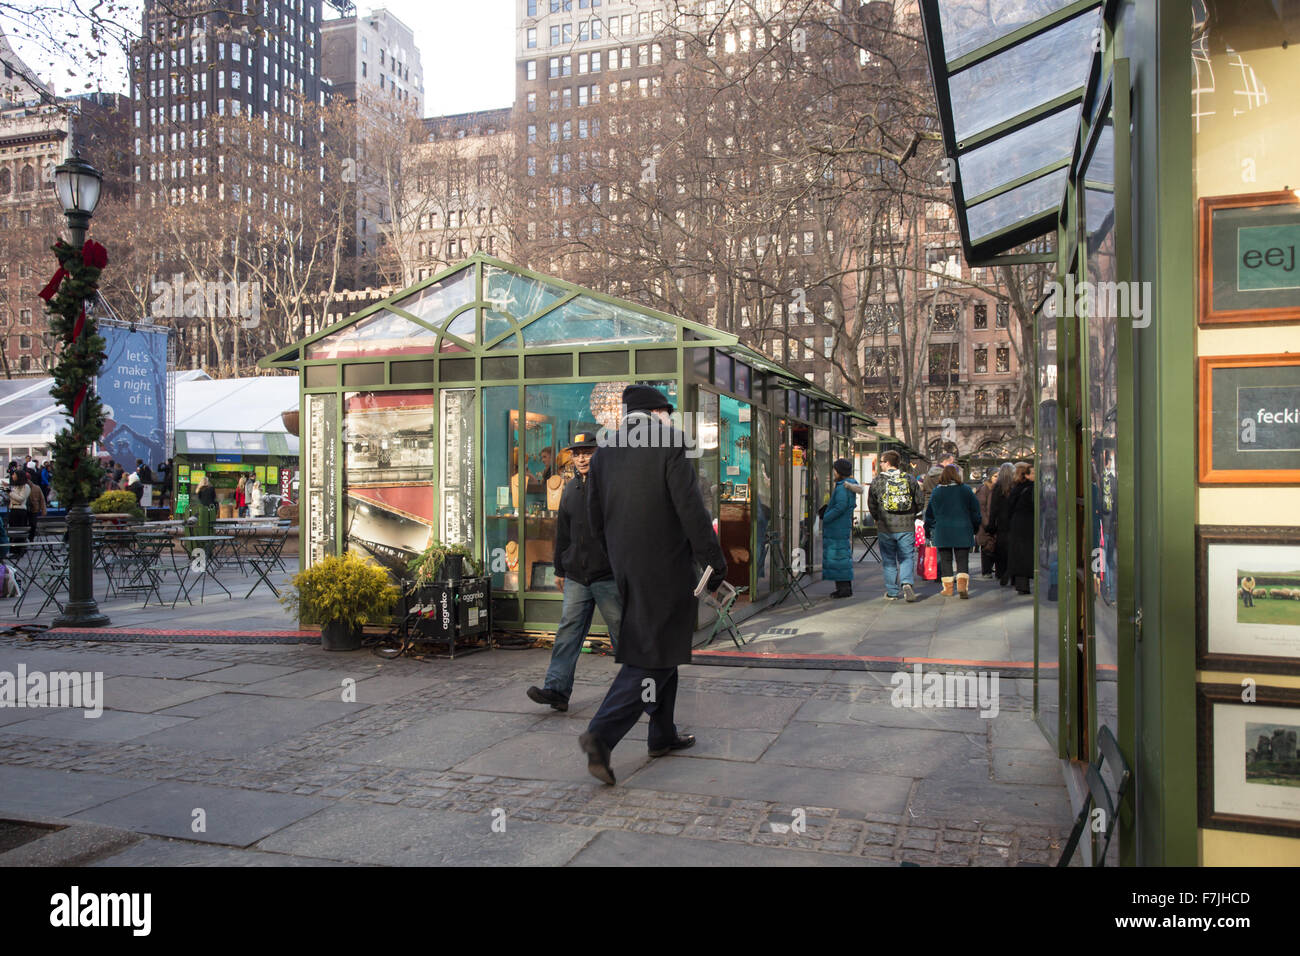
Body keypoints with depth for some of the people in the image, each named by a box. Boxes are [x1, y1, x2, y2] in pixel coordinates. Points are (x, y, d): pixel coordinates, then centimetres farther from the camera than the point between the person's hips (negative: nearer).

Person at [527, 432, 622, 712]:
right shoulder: (570, 489, 14)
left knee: (621, 632, 5)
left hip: (608, 576, -5)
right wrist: (560, 568, 21)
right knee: (568, 631, 0)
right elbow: (562, 532, 20)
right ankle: (557, 688, 1)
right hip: (576, 577, 5)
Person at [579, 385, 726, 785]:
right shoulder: (668, 440, -9)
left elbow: (596, 520, 13)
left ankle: (663, 735, 28)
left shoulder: (604, 452, 10)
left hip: (626, 570, 7)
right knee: (652, 654, -3)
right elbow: (691, 508, -14)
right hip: (665, 567, -7)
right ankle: (601, 734, -14)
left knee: (660, 649, 19)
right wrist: (715, 564, -9)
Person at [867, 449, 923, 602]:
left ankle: (892, 592, 11)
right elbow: (919, 503, 5)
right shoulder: (910, 479, 2)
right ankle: (907, 583, -15)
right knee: (906, 557, 8)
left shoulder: (877, 481, -2)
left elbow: (871, 505, 3)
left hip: (885, 527, 0)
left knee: (889, 560, 9)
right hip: (907, 526, 1)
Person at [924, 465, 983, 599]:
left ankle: (948, 588, 9)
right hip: (963, 531, 0)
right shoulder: (966, 489, -1)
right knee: (963, 560, 4)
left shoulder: (937, 491, 0)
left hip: (942, 531, 0)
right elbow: (975, 510, 5)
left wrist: (928, 530, 16)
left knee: (945, 560, 8)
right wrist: (975, 527, 18)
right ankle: (962, 586, -11)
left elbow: (930, 512, 6)